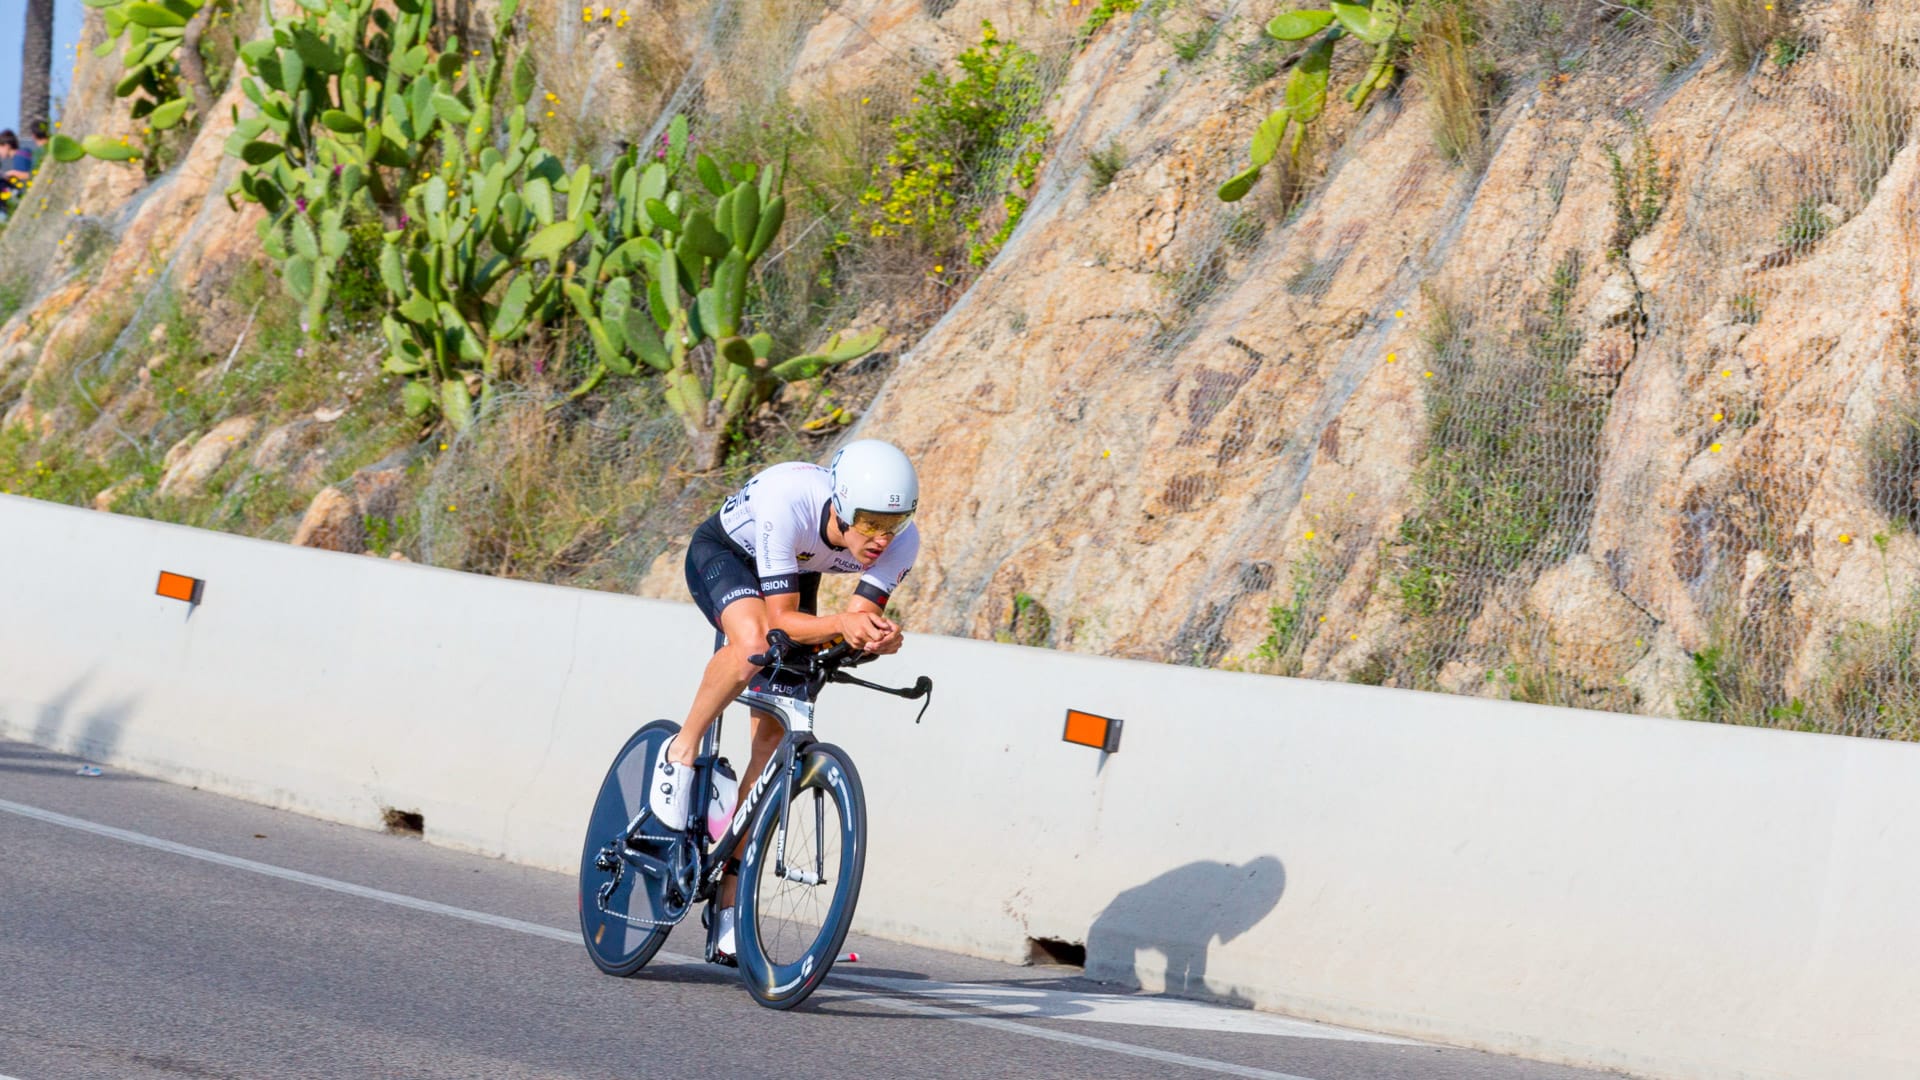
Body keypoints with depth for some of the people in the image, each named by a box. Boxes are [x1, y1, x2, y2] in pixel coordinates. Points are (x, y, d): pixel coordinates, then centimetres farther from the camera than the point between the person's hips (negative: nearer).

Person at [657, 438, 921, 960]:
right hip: (722, 555, -5)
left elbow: (860, 620, -27)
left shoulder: (902, 541, -29)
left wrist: (877, 633, -49)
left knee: (774, 739, -4)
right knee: (753, 646, -39)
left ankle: (729, 907, 3)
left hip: (792, 576, 5)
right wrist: (842, 623, -55)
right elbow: (779, 621, -38)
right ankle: (682, 750, -12)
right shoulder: (787, 501, -42)